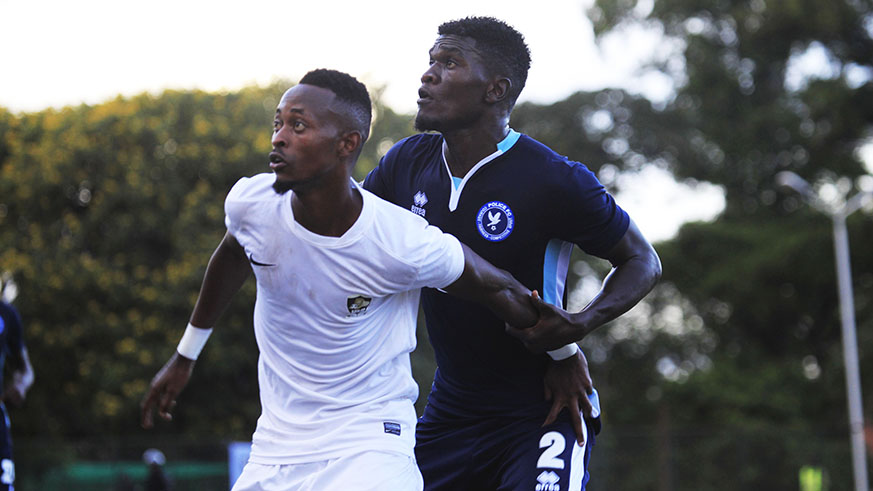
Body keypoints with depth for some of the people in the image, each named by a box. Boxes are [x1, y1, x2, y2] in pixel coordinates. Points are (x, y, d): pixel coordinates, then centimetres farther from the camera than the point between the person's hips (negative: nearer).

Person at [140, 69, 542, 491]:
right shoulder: (250, 202, -9)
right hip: (274, 446, 5)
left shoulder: (403, 245, -22)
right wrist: (185, 355, 26)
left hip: (368, 444, -4)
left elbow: (496, 289, -5)